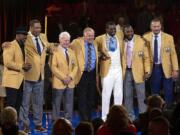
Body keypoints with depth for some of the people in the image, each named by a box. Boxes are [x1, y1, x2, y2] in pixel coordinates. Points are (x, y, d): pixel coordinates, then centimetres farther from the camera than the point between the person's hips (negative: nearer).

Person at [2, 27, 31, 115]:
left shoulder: (24, 46, 17)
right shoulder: (10, 46, -11)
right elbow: (7, 62, -20)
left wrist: (26, 66, 6)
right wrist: (22, 66, -22)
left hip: (21, 80, 8)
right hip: (12, 80, -8)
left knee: (18, 104, 8)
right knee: (11, 104, -7)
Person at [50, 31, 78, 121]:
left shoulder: (71, 52, 14)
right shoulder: (55, 52, -6)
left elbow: (75, 66, 12)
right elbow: (53, 67, -11)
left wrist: (70, 77, -5)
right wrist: (63, 77, -15)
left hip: (70, 83, 5)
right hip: (59, 82, -5)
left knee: (69, 104, 7)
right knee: (56, 104, 1)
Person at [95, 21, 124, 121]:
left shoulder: (119, 39, 9)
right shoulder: (100, 39, -4)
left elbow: (121, 53, 15)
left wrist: (122, 66, 4)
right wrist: (100, 56, -10)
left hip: (118, 70, 4)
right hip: (107, 70, -4)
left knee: (119, 94, 7)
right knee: (106, 94, -2)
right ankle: (105, 118, 3)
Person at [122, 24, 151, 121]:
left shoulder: (141, 41, -5)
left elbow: (146, 57, -1)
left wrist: (147, 71, -7)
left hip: (138, 72, -2)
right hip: (125, 72, 2)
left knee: (141, 95, 2)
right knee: (127, 95, 8)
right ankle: (130, 116, 17)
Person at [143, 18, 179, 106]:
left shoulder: (169, 38, -2)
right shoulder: (146, 38, 1)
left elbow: (173, 54, 0)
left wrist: (175, 69, -5)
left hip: (165, 68, -1)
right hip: (152, 68, 1)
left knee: (168, 92, 2)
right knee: (154, 91, 10)